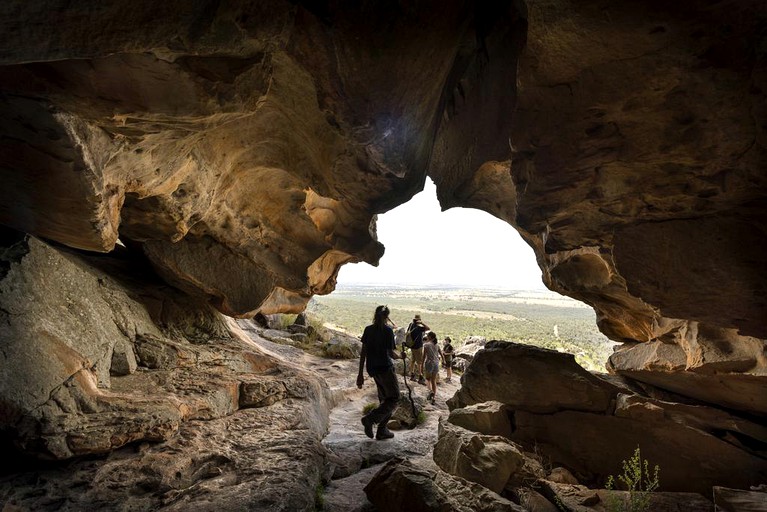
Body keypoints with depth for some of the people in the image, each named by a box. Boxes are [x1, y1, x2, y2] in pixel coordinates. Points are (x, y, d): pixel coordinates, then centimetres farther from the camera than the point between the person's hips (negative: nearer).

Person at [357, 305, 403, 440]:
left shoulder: (368, 330, 5)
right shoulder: (387, 330, -11)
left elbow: (363, 352, 4)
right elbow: (391, 353, -11)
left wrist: (360, 374, 7)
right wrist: (400, 356, 11)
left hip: (372, 368, 7)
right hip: (385, 367, -7)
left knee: (384, 398, 18)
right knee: (394, 398, 3)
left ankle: (382, 431, 18)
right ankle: (370, 419, -13)